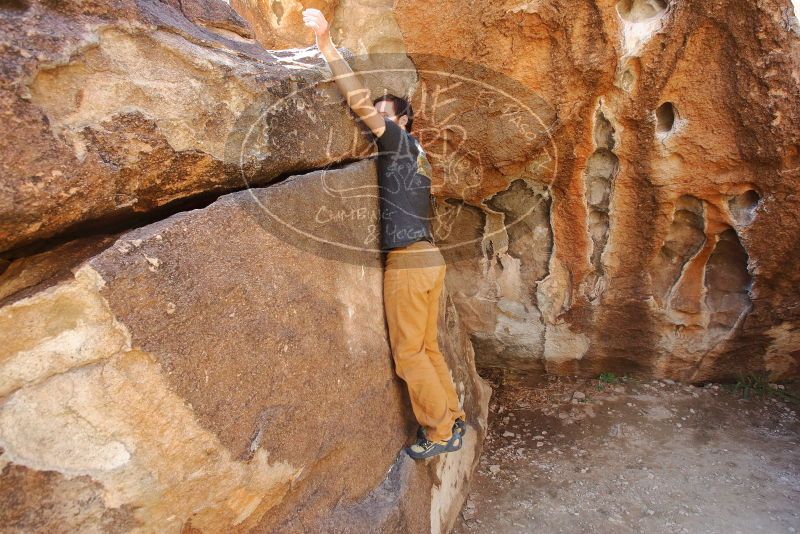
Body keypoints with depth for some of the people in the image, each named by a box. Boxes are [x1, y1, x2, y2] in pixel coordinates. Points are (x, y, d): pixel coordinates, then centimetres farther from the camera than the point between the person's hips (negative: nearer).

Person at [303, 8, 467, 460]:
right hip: (429, 256, 9)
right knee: (426, 346, 15)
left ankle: (441, 434, 7)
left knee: (408, 351, -1)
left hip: (409, 261, -9)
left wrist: (326, 42, -10)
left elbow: (360, 99, -11)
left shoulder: (400, 141, -4)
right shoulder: (414, 154, 23)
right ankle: (453, 418, 24)